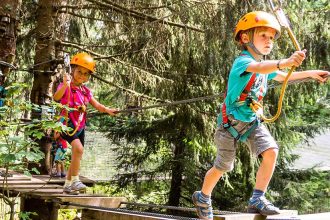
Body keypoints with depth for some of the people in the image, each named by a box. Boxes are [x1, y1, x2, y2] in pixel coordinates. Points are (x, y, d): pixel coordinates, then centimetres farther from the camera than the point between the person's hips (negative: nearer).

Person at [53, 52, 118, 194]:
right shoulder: (66, 87, -8)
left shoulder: (86, 91, 12)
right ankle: (75, 181, -21)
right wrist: (65, 85, -44)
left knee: (77, 156, 11)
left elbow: (96, 105, 10)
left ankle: (67, 185, 23)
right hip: (67, 124, -7)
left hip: (80, 127, 7)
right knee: (78, 148, -28)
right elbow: (56, 97, -28)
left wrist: (107, 110, -9)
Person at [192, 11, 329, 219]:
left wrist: (310, 73, 11)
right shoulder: (242, 61, -23)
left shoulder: (264, 65, 4)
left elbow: (282, 76, 22)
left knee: (271, 152, -15)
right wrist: (284, 62, -66)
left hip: (252, 121, 7)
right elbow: (259, 68, -47)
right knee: (222, 167, 7)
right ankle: (203, 198, 33)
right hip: (231, 122, -7)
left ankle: (257, 200, -5)